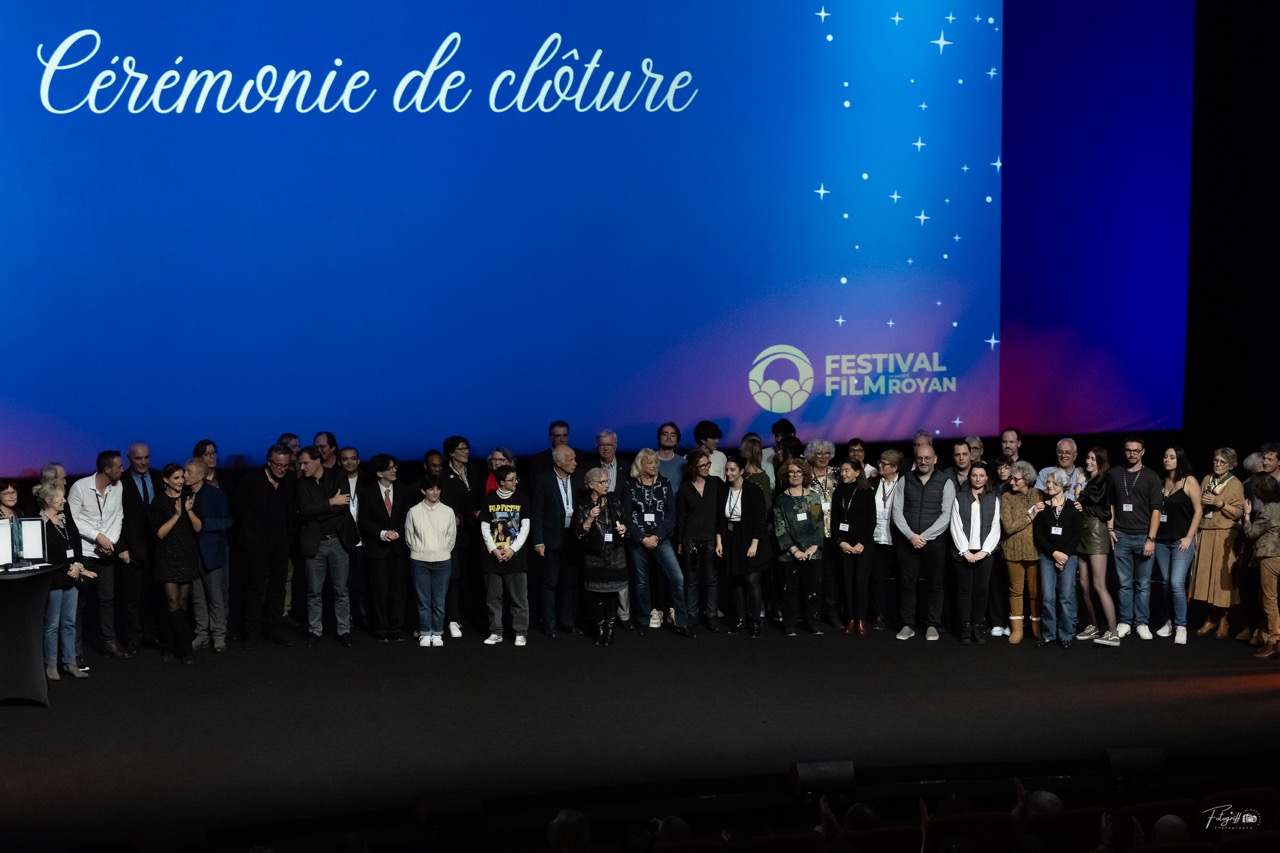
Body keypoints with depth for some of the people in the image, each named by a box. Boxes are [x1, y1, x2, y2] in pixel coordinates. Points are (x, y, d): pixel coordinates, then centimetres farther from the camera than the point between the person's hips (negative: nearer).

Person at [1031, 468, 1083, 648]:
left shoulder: (1073, 507, 3)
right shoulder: (1042, 508, 7)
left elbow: (1077, 535, 1)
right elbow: (1038, 535, 3)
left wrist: (1064, 554, -9)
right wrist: (1054, 553, -7)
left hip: (1068, 557, -1)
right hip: (1047, 557, 1)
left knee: (1066, 597, -5)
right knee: (1048, 597, -4)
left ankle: (1066, 635, 2)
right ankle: (1048, 634, 5)